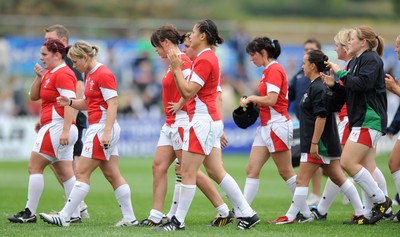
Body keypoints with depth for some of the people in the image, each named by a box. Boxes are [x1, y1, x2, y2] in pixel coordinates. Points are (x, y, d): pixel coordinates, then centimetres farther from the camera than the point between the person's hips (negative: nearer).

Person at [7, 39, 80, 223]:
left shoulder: (62, 74, -14)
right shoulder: (49, 73, 17)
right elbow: (34, 96, 18)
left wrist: (65, 130, -27)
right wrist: (39, 77, 2)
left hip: (57, 126, -10)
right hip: (51, 127, 10)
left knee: (34, 167, -7)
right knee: (65, 173, 7)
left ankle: (30, 213, -5)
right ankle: (74, 214, 6)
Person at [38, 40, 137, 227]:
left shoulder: (103, 74, -14)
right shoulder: (90, 75, 15)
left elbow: (113, 104, -20)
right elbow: (87, 103, 24)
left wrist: (106, 131, -26)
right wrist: (69, 102, 5)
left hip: (102, 128, -10)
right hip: (96, 128, 10)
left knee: (82, 172, -8)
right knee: (112, 175, 9)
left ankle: (64, 217, -8)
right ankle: (129, 217, 11)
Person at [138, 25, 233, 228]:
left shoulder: (181, 61, -15)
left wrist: (179, 105, -18)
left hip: (181, 121, -10)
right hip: (170, 123, 10)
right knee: (158, 166, 5)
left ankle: (224, 212, 0)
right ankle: (156, 216, 6)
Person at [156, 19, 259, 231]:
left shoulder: (205, 59, -14)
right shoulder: (206, 57, 16)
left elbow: (188, 92, -17)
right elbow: (186, 93, 18)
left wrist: (176, 68, -11)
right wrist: (176, 69, 10)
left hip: (202, 121, -10)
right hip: (211, 120, 10)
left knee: (187, 172, -6)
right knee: (216, 172, 11)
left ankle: (178, 221, -2)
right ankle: (248, 214, 12)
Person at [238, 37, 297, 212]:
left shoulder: (274, 70, -13)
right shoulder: (268, 71, 15)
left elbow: (271, 99, -22)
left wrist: (251, 99, -8)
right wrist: (252, 103, 5)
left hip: (277, 124, -10)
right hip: (266, 126, 10)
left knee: (286, 172, -2)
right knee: (252, 170, 3)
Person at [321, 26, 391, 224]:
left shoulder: (371, 59, -10)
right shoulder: (354, 61, 18)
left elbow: (361, 84, -24)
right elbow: (349, 92, 20)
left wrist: (341, 73, -14)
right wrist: (334, 85, 3)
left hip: (369, 120, -10)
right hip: (360, 120, 10)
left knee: (348, 163, -15)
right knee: (365, 171, 7)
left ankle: (380, 200, -7)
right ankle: (371, 213, 8)